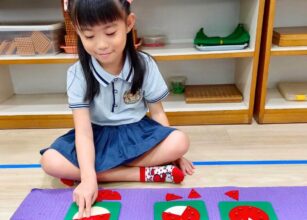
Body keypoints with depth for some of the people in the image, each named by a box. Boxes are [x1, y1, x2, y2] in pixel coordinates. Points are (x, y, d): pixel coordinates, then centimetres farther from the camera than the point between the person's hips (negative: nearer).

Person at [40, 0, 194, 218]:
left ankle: (90, 171, -21)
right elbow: (83, 129, -22)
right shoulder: (78, 74, -15)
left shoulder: (145, 64, -12)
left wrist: (173, 152, -6)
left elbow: (157, 112, -3)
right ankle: (144, 173, -24)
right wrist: (89, 178, -34)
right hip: (99, 136, 0)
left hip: (137, 132, 1)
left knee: (181, 142, -27)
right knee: (50, 161, -26)